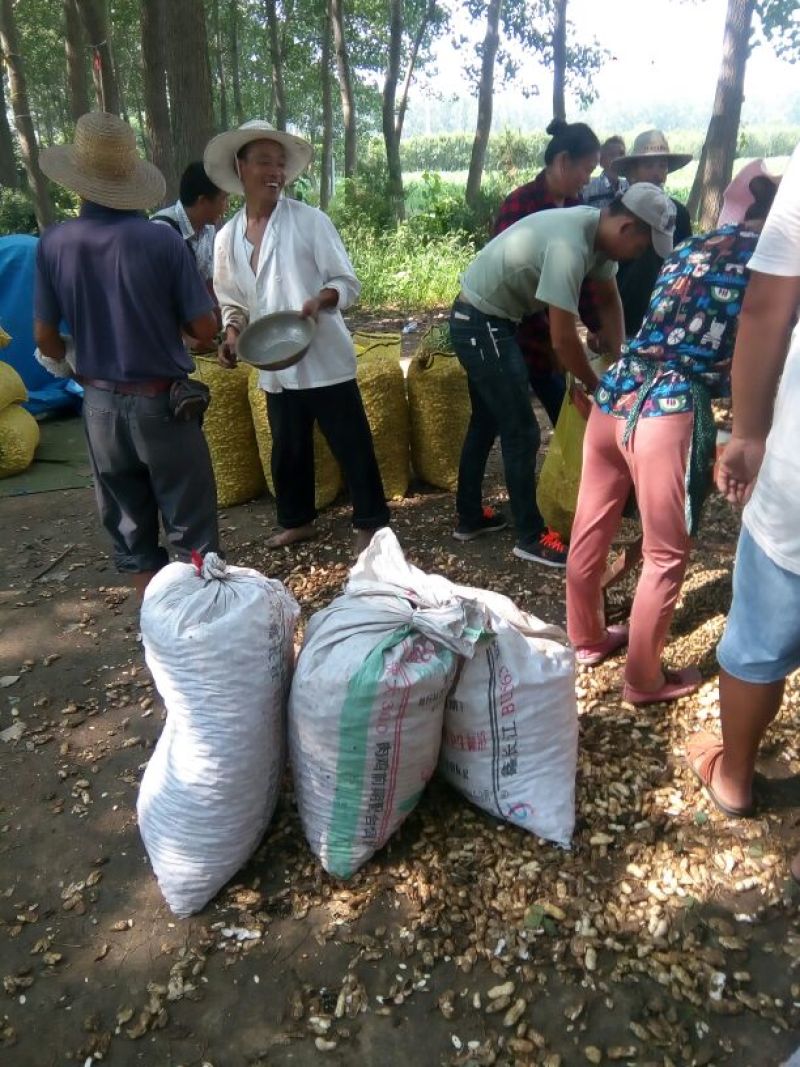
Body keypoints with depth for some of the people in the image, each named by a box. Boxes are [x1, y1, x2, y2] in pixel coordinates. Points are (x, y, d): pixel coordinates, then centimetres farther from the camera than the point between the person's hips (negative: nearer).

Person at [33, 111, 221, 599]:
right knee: (191, 527, 8)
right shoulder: (163, 240, -14)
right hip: (162, 401, -3)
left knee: (129, 526, 15)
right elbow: (205, 329, -10)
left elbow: (46, 339, 3)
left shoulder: (54, 243, -5)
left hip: (101, 404, 3)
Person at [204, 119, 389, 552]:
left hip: (323, 359, -4)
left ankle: (370, 522, 17)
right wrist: (232, 334, -4)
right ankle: (296, 520, 34)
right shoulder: (227, 237, 7)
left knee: (351, 444, 1)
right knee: (287, 449, 15)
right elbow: (233, 302, 15)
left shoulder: (310, 220, -5)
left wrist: (320, 299, -25)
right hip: (275, 366, 4)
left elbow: (348, 282, -6)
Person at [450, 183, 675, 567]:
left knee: (486, 421, 19)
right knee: (521, 432, -4)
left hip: (487, 320, 10)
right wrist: (596, 387, -10)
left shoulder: (599, 230, 0)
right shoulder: (570, 246, -29)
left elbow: (608, 298, 12)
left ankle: (469, 517, 32)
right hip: (480, 324, -10)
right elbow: (563, 339, -26)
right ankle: (531, 537, 8)